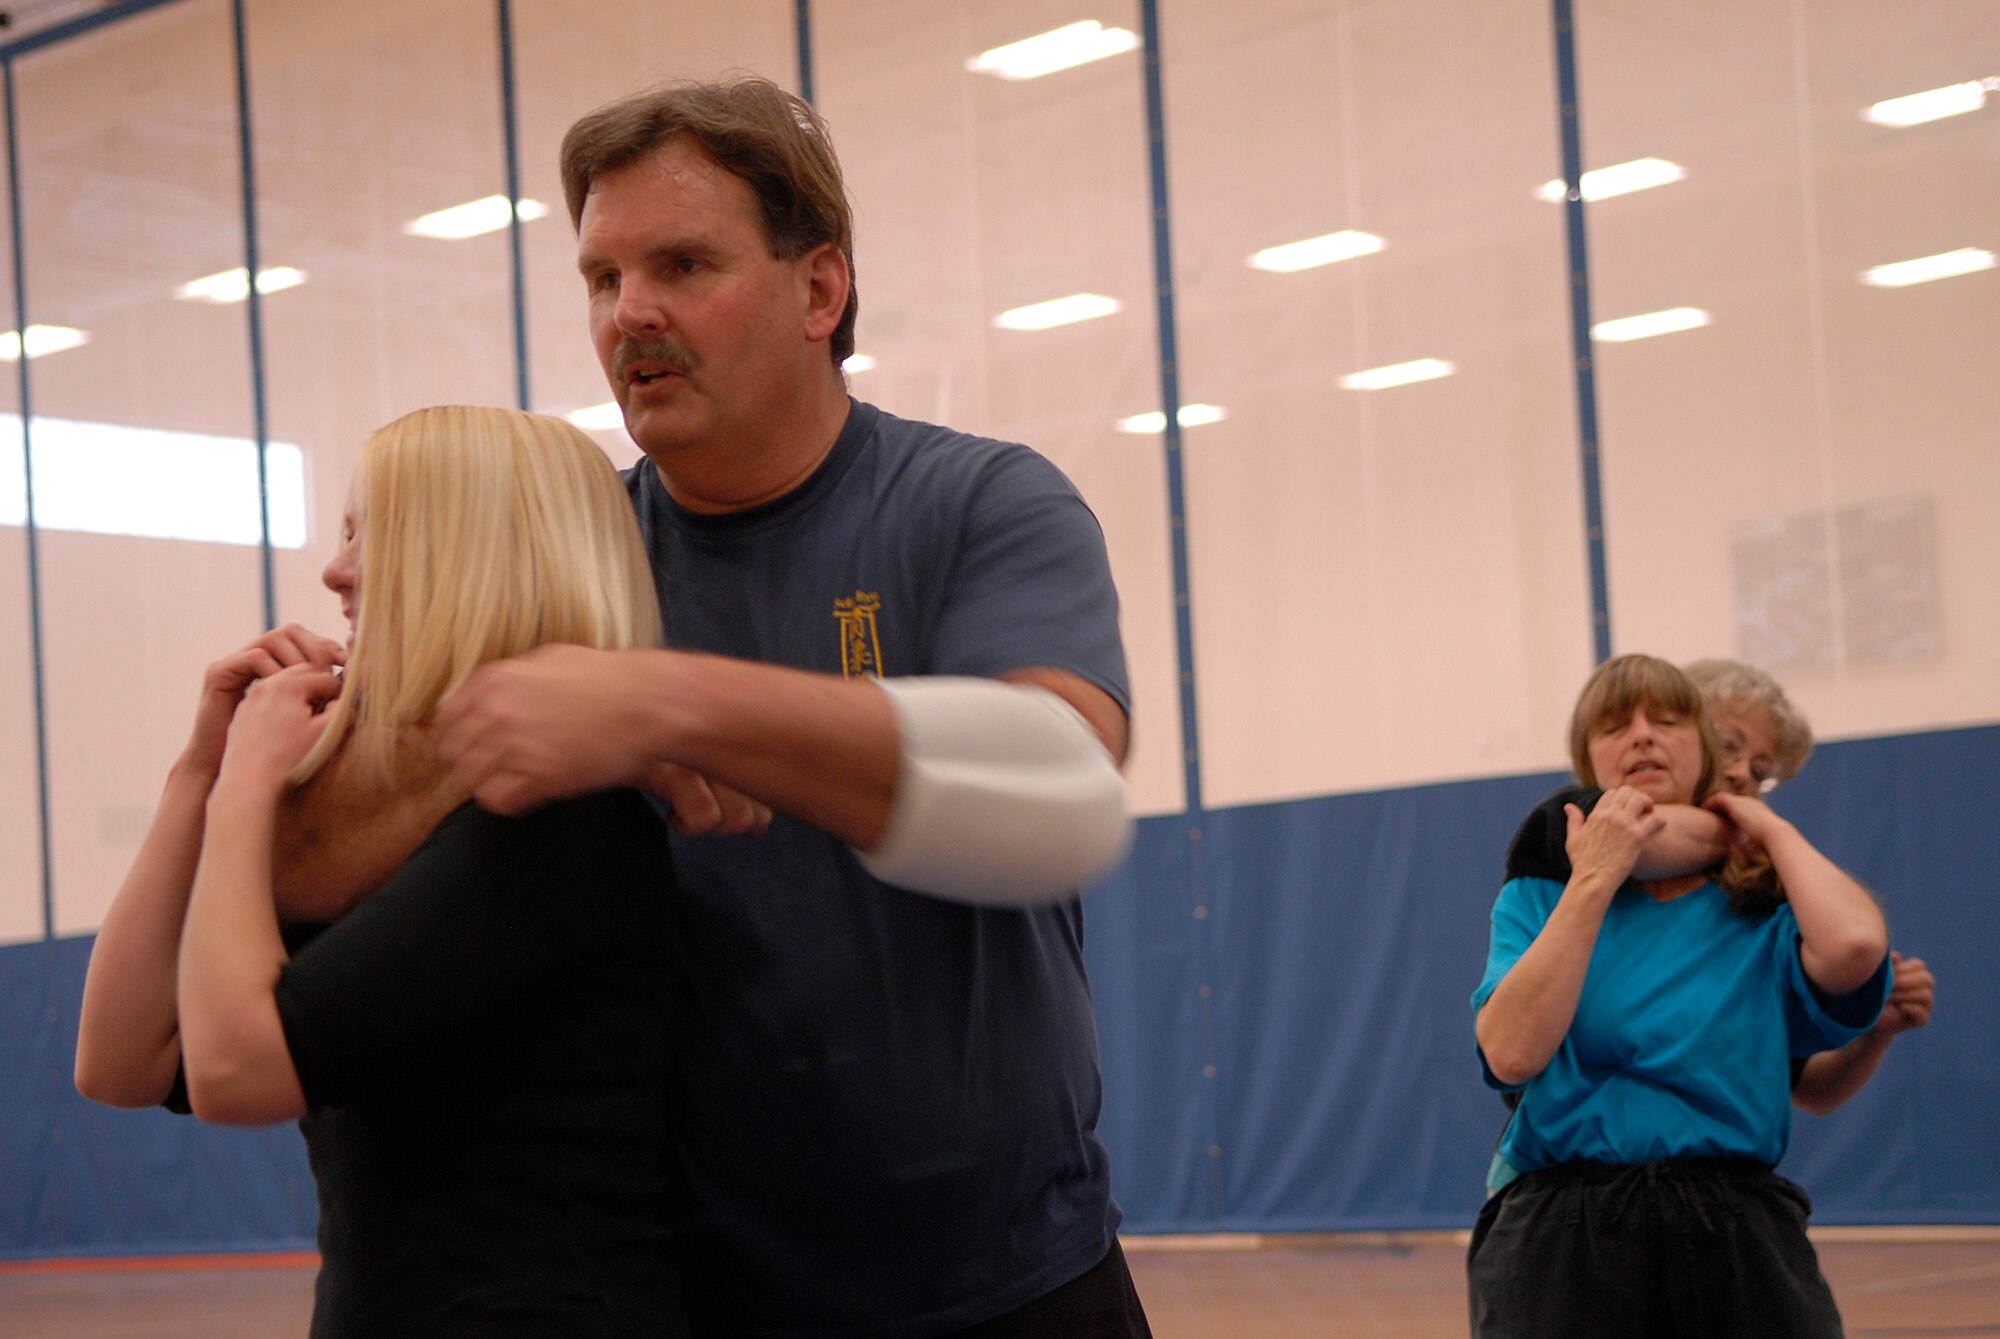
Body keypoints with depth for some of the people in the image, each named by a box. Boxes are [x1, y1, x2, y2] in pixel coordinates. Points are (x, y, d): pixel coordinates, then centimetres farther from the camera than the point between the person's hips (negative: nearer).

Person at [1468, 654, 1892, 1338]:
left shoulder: (1760, 914, 10)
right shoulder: (1539, 897, 11)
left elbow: (1853, 945, -16)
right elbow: (1512, 1053, -8)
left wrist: (1774, 829, 2)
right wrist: (1594, 882, -8)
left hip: (1736, 1240, 0)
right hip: (1561, 1247, 0)